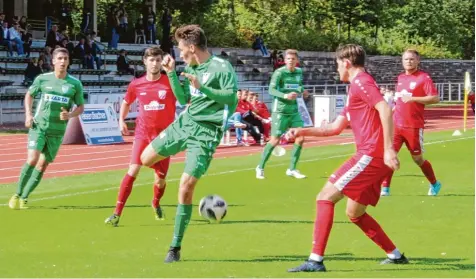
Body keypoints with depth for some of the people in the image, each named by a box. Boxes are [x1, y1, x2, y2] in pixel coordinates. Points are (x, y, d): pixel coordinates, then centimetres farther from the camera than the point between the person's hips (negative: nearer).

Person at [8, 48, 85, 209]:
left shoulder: (75, 84, -2)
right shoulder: (42, 79, -1)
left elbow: (80, 107, 7)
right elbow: (29, 95, 16)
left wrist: (69, 115, -13)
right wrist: (28, 114, 2)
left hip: (57, 131, 1)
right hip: (38, 126, -1)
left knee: (42, 166, 3)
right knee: (32, 160, -17)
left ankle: (24, 198, 16)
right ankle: (17, 195, -3)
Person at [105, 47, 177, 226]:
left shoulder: (170, 82, -7)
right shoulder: (136, 85, 0)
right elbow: (126, 102, 19)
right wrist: (121, 120, 6)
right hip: (143, 134, 0)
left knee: (160, 179, 4)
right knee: (133, 170, -17)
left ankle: (156, 203, 40)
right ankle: (117, 213, -15)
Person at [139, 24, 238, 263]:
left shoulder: (221, 67, -12)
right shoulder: (190, 68, 10)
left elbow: (231, 97, -18)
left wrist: (202, 87, -25)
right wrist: (171, 73, 7)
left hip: (206, 131, -8)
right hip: (185, 122, 8)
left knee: (186, 185, -12)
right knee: (146, 158, 7)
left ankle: (175, 247, -3)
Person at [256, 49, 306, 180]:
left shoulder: (299, 72, 9)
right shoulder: (279, 72, -12)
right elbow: (271, 89, -20)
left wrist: (300, 91, 3)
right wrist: (285, 96, -36)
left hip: (294, 110, 6)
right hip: (280, 110, -6)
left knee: (300, 138, -1)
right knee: (275, 140, -6)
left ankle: (292, 169, 12)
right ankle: (260, 167, 10)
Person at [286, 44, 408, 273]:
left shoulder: (361, 82, -6)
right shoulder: (356, 88, 25)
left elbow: (385, 109, -21)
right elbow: (336, 127, 30)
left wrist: (389, 149, -27)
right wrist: (303, 131, 23)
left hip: (371, 155, -10)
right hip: (372, 157, 10)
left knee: (326, 197, -11)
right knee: (354, 213, 19)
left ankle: (316, 260, -16)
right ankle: (395, 255, 24)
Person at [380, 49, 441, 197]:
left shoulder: (424, 78, -7)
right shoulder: (400, 78, 12)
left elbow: (435, 98, -16)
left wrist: (413, 99, -22)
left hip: (414, 126, -5)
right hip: (396, 124, 5)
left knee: (417, 158, 6)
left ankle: (434, 184, 27)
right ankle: (385, 188, -3)